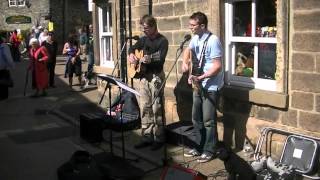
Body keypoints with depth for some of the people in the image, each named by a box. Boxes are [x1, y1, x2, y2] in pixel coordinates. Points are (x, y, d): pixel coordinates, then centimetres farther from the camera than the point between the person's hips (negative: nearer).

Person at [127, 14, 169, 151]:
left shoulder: (162, 41, -8)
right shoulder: (143, 39, 12)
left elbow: (161, 61, -17)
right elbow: (132, 48, 26)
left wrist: (149, 61, -35)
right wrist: (131, 55, 4)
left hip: (156, 77, -7)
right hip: (143, 76, 7)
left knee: (156, 108, -4)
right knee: (144, 108, 8)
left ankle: (159, 138, 5)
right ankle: (147, 137, 16)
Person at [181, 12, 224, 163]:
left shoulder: (213, 41, -20)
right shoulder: (195, 38, 7)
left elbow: (217, 66, -23)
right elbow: (188, 50, 26)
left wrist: (201, 77, -28)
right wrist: (185, 63, 7)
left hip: (211, 87, -9)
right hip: (198, 86, 9)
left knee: (208, 120, -1)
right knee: (196, 118, 14)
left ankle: (209, 151, 12)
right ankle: (199, 147, 27)